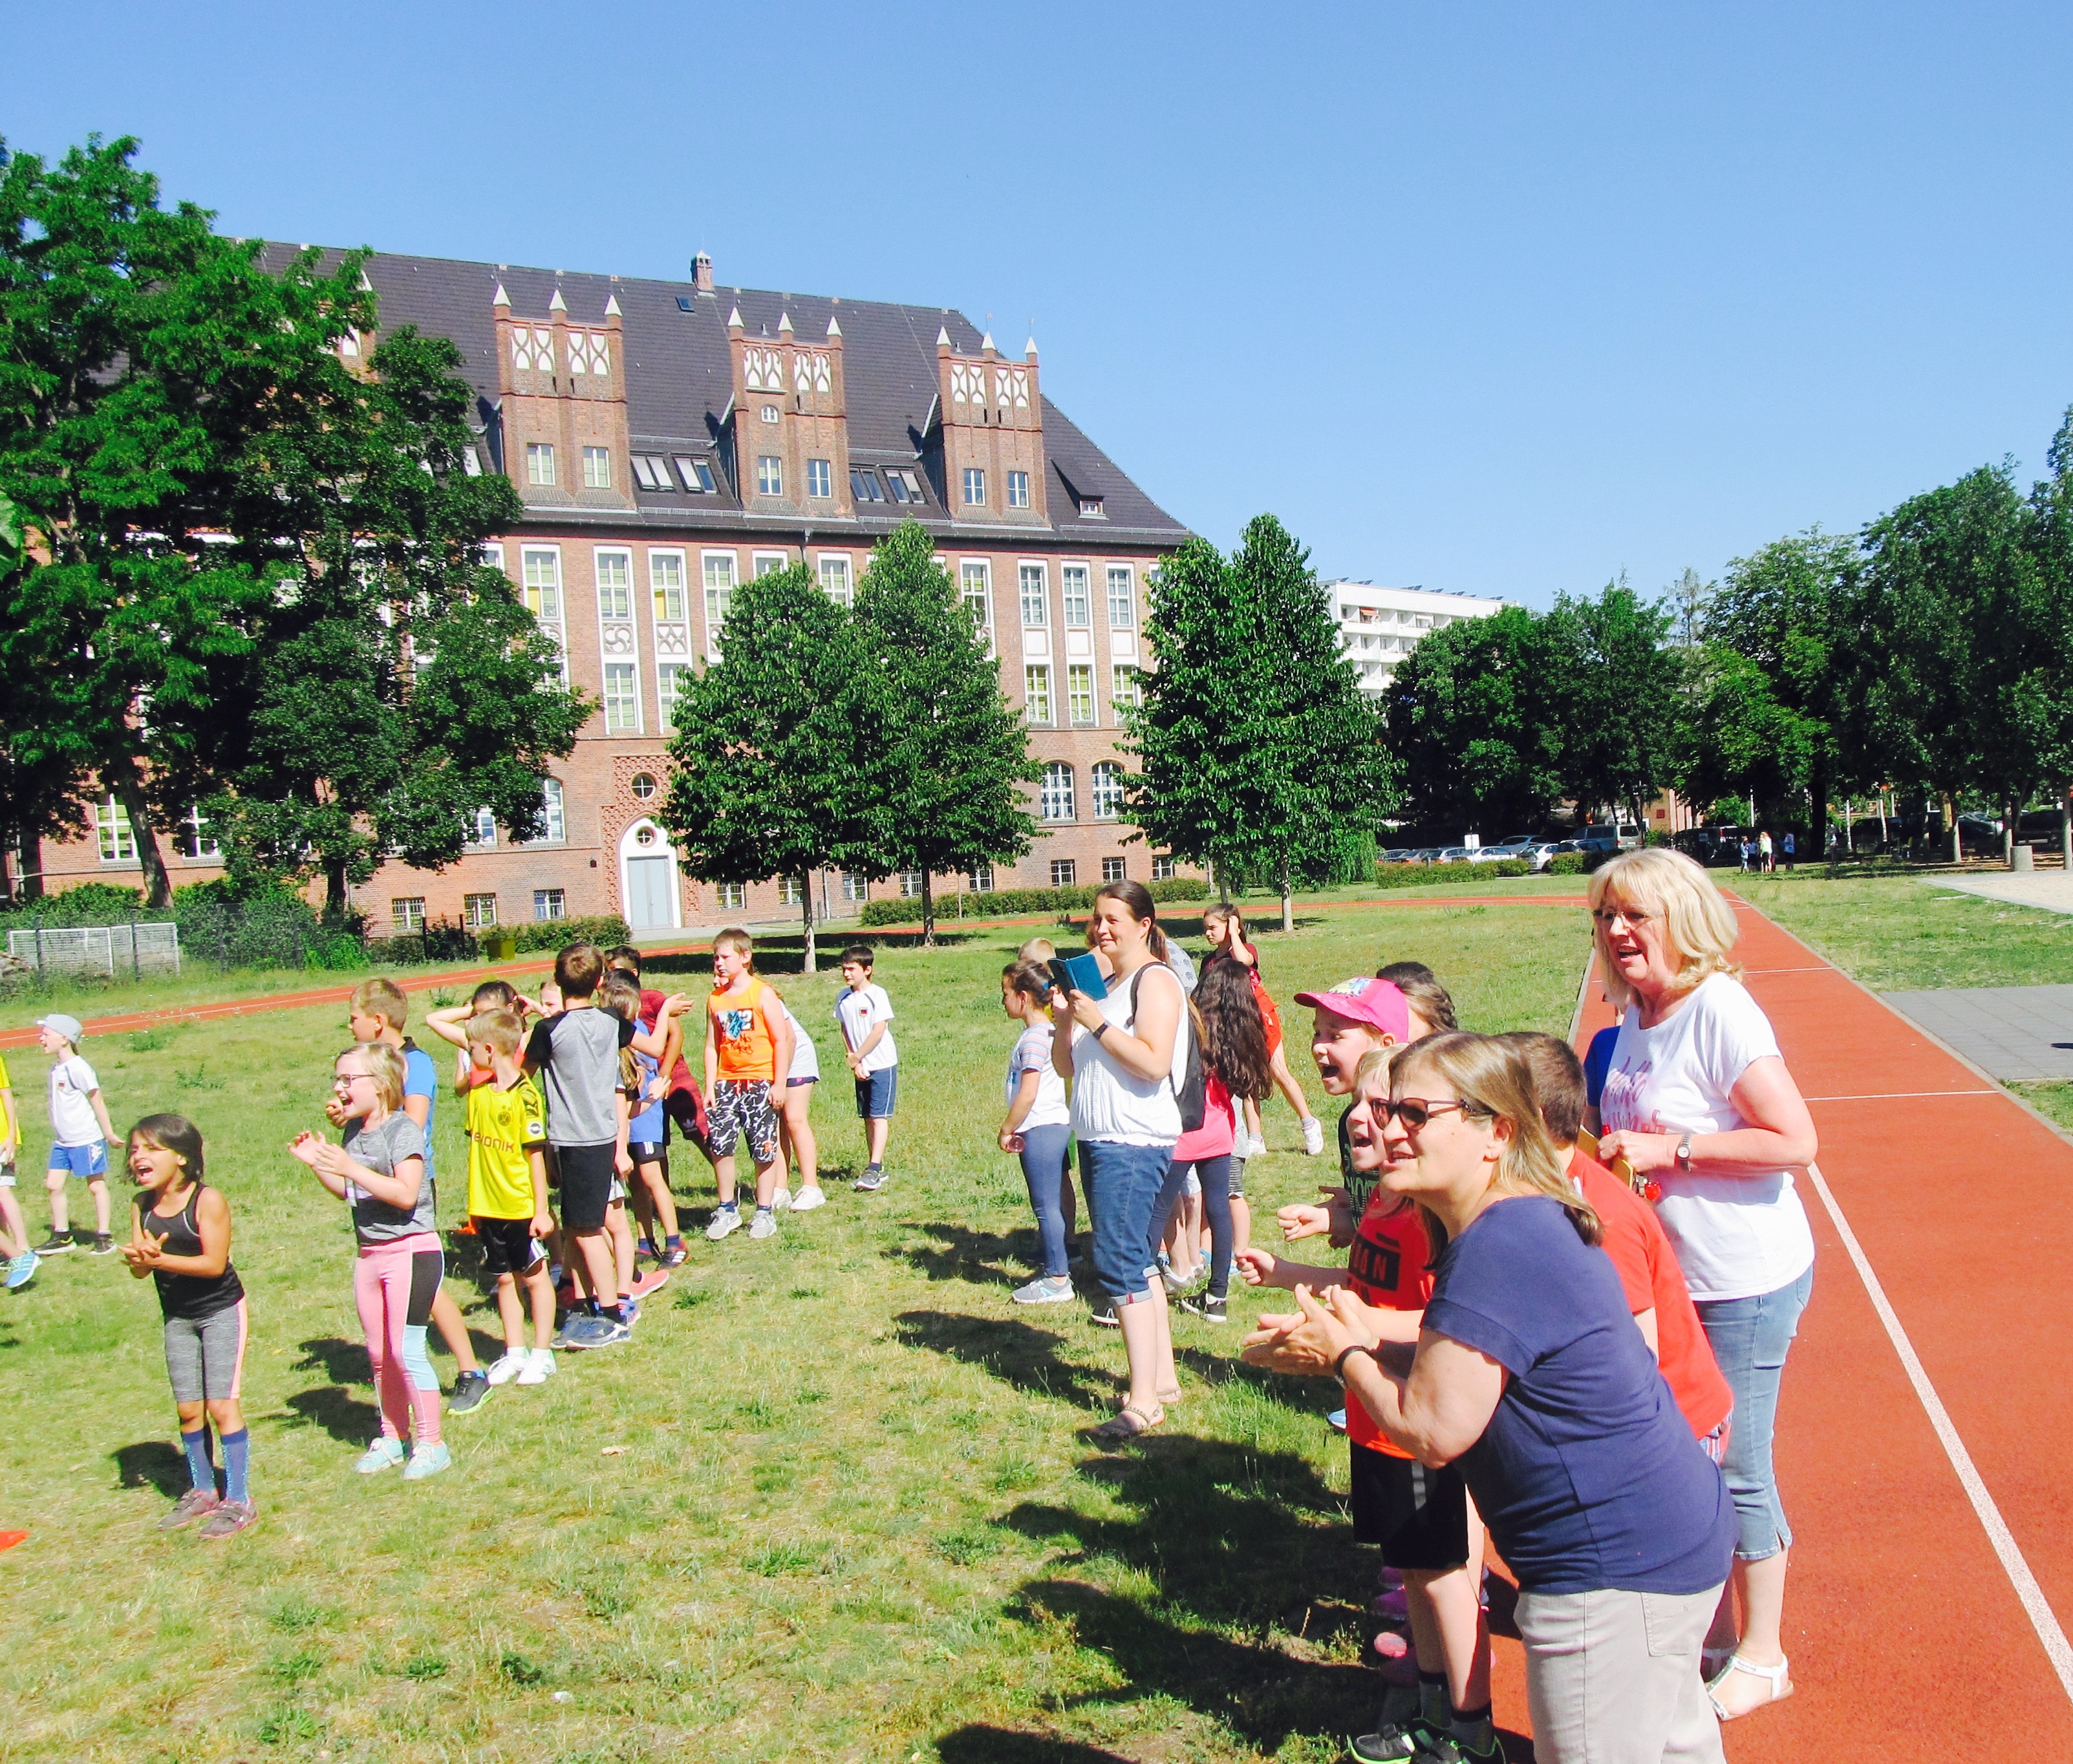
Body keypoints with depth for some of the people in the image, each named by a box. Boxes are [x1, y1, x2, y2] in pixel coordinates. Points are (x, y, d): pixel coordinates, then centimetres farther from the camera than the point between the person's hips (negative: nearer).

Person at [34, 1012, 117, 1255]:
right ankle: (62, 1236, 20)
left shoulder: (77, 1068, -16)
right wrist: (57, 1134, 18)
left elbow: (97, 1102, -13)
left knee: (96, 1186, 2)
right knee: (53, 1185, 8)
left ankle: (104, 1237, 9)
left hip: (86, 1140, -8)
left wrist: (109, 1133, -10)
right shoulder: (56, 1067, 8)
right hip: (62, 1142, 8)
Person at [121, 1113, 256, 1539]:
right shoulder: (143, 1206, -1)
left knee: (221, 1405, -6)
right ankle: (202, 1492, 27)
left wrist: (160, 1259, -30)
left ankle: (239, 1500, 3)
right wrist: (141, 1260, -26)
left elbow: (214, 1263, -22)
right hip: (177, 1317, 6)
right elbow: (138, 1268, -4)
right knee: (188, 1410, 11)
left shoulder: (207, 1201, -18)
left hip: (221, 1311, -6)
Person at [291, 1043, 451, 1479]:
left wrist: (350, 1168, -27)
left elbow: (406, 1194, -24)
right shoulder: (355, 1132, 10)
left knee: (406, 1350, -7)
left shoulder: (403, 1129, -14)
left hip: (412, 1251, -8)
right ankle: (393, 1436, 26)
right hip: (370, 1254, 8)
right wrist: (316, 1162, 6)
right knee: (379, 1353, 13)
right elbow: (348, 1193, 19)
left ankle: (431, 1443, 4)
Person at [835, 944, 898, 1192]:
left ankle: (874, 1170, -13)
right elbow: (845, 1031, 7)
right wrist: (854, 1063, -3)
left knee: (879, 1116, -9)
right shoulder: (843, 997, 4)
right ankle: (877, 1169, 16)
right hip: (860, 1067, 6)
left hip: (882, 1064, -6)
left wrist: (856, 1057, -10)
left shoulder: (877, 994, -13)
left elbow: (878, 1033, -16)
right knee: (868, 1118, 9)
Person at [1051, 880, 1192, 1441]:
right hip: (1099, 1141, 9)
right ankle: (1164, 1379, 22)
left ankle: (1144, 1400, -6)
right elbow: (1066, 1067, 15)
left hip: (1134, 1142, -9)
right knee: (1137, 1262, 13)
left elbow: (1154, 1063, -21)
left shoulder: (1155, 980, -8)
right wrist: (1065, 1017, 0)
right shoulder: (1100, 986, 17)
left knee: (1118, 1262, -11)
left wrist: (1098, 1024, -18)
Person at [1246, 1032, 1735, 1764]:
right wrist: (1367, 1341, 2)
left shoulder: (1500, 1249, -27)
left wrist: (1341, 1355, -10)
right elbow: (1472, 1367, 14)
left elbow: (1433, 1428, -25)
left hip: (1616, 1572, -11)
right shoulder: (1520, 1222, 6)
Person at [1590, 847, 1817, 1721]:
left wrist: (1670, 1149, -24)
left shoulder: (1718, 1009, -19)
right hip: (1667, 1274, 8)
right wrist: (1596, 1148, 1)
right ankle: (1711, 1636, 35)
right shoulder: (1634, 1019, 5)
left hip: (1745, 1282, -8)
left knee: (1735, 1468, 5)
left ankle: (1763, 1656, 26)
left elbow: (1796, 1141, -23)